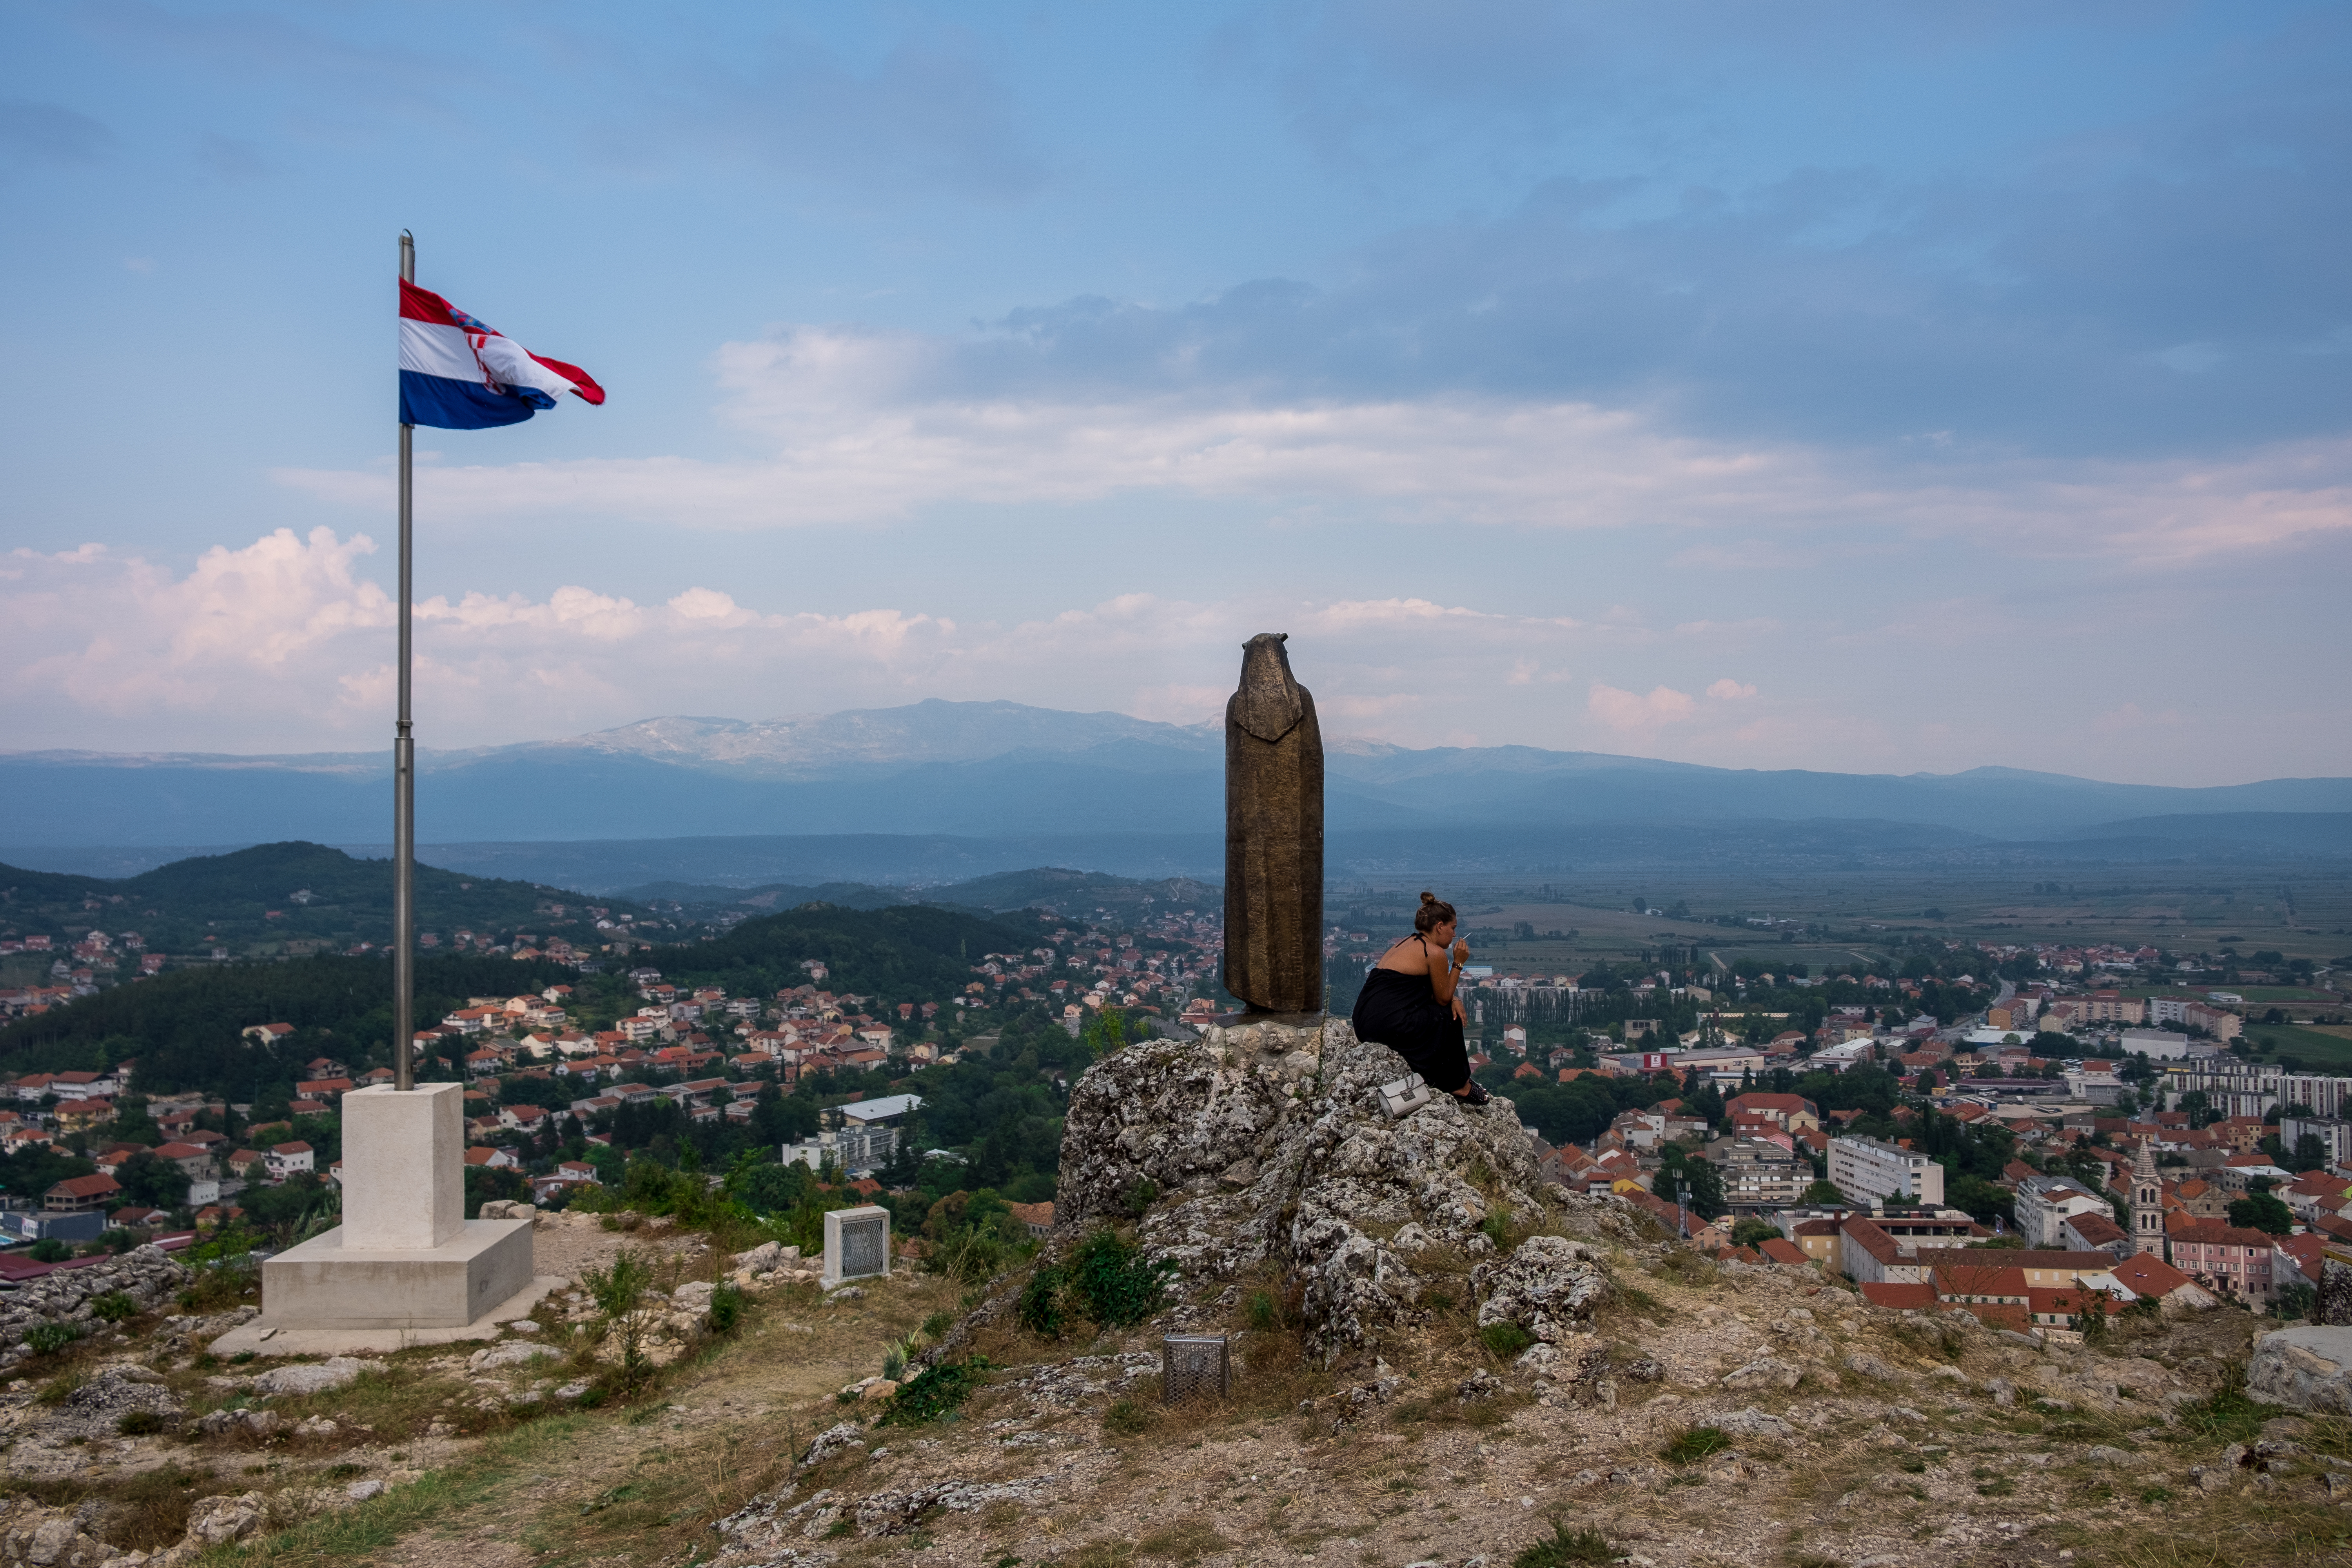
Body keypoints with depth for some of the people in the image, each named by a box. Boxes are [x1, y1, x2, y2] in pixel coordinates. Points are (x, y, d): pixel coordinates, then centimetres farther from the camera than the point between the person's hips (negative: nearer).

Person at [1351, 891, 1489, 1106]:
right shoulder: (1435, 953, -7)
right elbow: (1443, 998, 3)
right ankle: (1457, 1085, 20)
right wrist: (1458, 963, 7)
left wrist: (1454, 999, 9)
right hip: (1390, 1027, -9)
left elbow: (1435, 993, 26)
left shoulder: (1405, 943, 20)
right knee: (1449, 1017, 11)